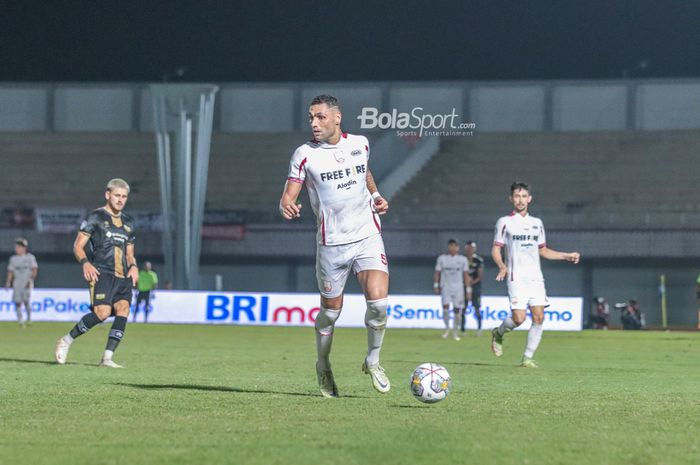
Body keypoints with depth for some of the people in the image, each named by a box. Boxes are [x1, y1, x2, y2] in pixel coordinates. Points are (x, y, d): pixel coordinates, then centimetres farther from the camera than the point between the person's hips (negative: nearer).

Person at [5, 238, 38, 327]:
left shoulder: (30, 257, 1)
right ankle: (20, 320, 1)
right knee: (17, 301, -4)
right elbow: (10, 271, 12)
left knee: (26, 300, -13)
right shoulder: (13, 259, 11)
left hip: (27, 283, -4)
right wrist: (8, 282, 0)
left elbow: (34, 270, -4)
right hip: (17, 282, 4)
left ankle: (29, 318, 6)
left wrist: (31, 279, -17)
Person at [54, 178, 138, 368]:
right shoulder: (95, 217, 4)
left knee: (123, 309, -16)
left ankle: (107, 358, -15)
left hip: (122, 276, 6)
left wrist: (133, 266, 6)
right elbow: (78, 246, 1)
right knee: (102, 312, -23)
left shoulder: (127, 223, 22)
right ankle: (67, 340, -3)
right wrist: (85, 263, -18)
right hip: (101, 273, -6)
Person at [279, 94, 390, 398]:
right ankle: (323, 367, 32)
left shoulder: (359, 144, 5)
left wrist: (375, 195, 10)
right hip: (331, 244, -2)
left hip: (368, 237, 2)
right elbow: (288, 196, -13)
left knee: (378, 301, -16)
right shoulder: (305, 154, -6)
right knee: (330, 311, 7)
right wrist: (287, 206, -35)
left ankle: (373, 361, 7)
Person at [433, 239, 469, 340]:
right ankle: (447, 328, -1)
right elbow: (437, 273, 7)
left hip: (458, 288, 1)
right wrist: (436, 285, -1)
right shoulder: (442, 258, 4)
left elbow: (466, 275, 5)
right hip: (445, 286, 0)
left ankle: (455, 332, 11)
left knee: (457, 310, -2)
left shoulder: (462, 259, 4)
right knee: (445, 306, -17)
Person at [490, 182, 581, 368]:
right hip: (516, 278, -5)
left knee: (539, 317, -7)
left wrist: (567, 256, 16)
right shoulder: (505, 222, 1)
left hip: (535, 277, 5)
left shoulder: (537, 223, 16)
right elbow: (496, 249, -1)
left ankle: (528, 358, 1)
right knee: (519, 318, -15)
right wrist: (502, 266, -20)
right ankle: (498, 333, 16)